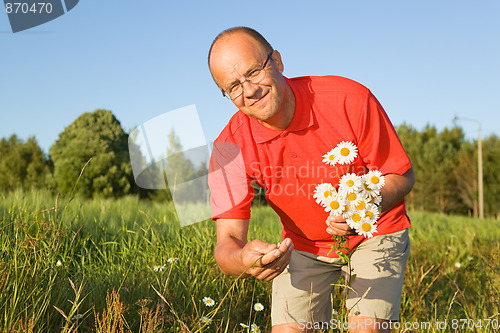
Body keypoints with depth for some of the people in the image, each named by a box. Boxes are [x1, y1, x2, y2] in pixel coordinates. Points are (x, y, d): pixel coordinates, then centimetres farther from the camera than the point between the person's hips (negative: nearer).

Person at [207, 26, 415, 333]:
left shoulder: (350, 99, -27)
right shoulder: (229, 149, -21)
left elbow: (402, 175, -17)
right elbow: (228, 241, -23)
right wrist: (243, 261, -49)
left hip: (375, 232, -1)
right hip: (303, 244, 2)